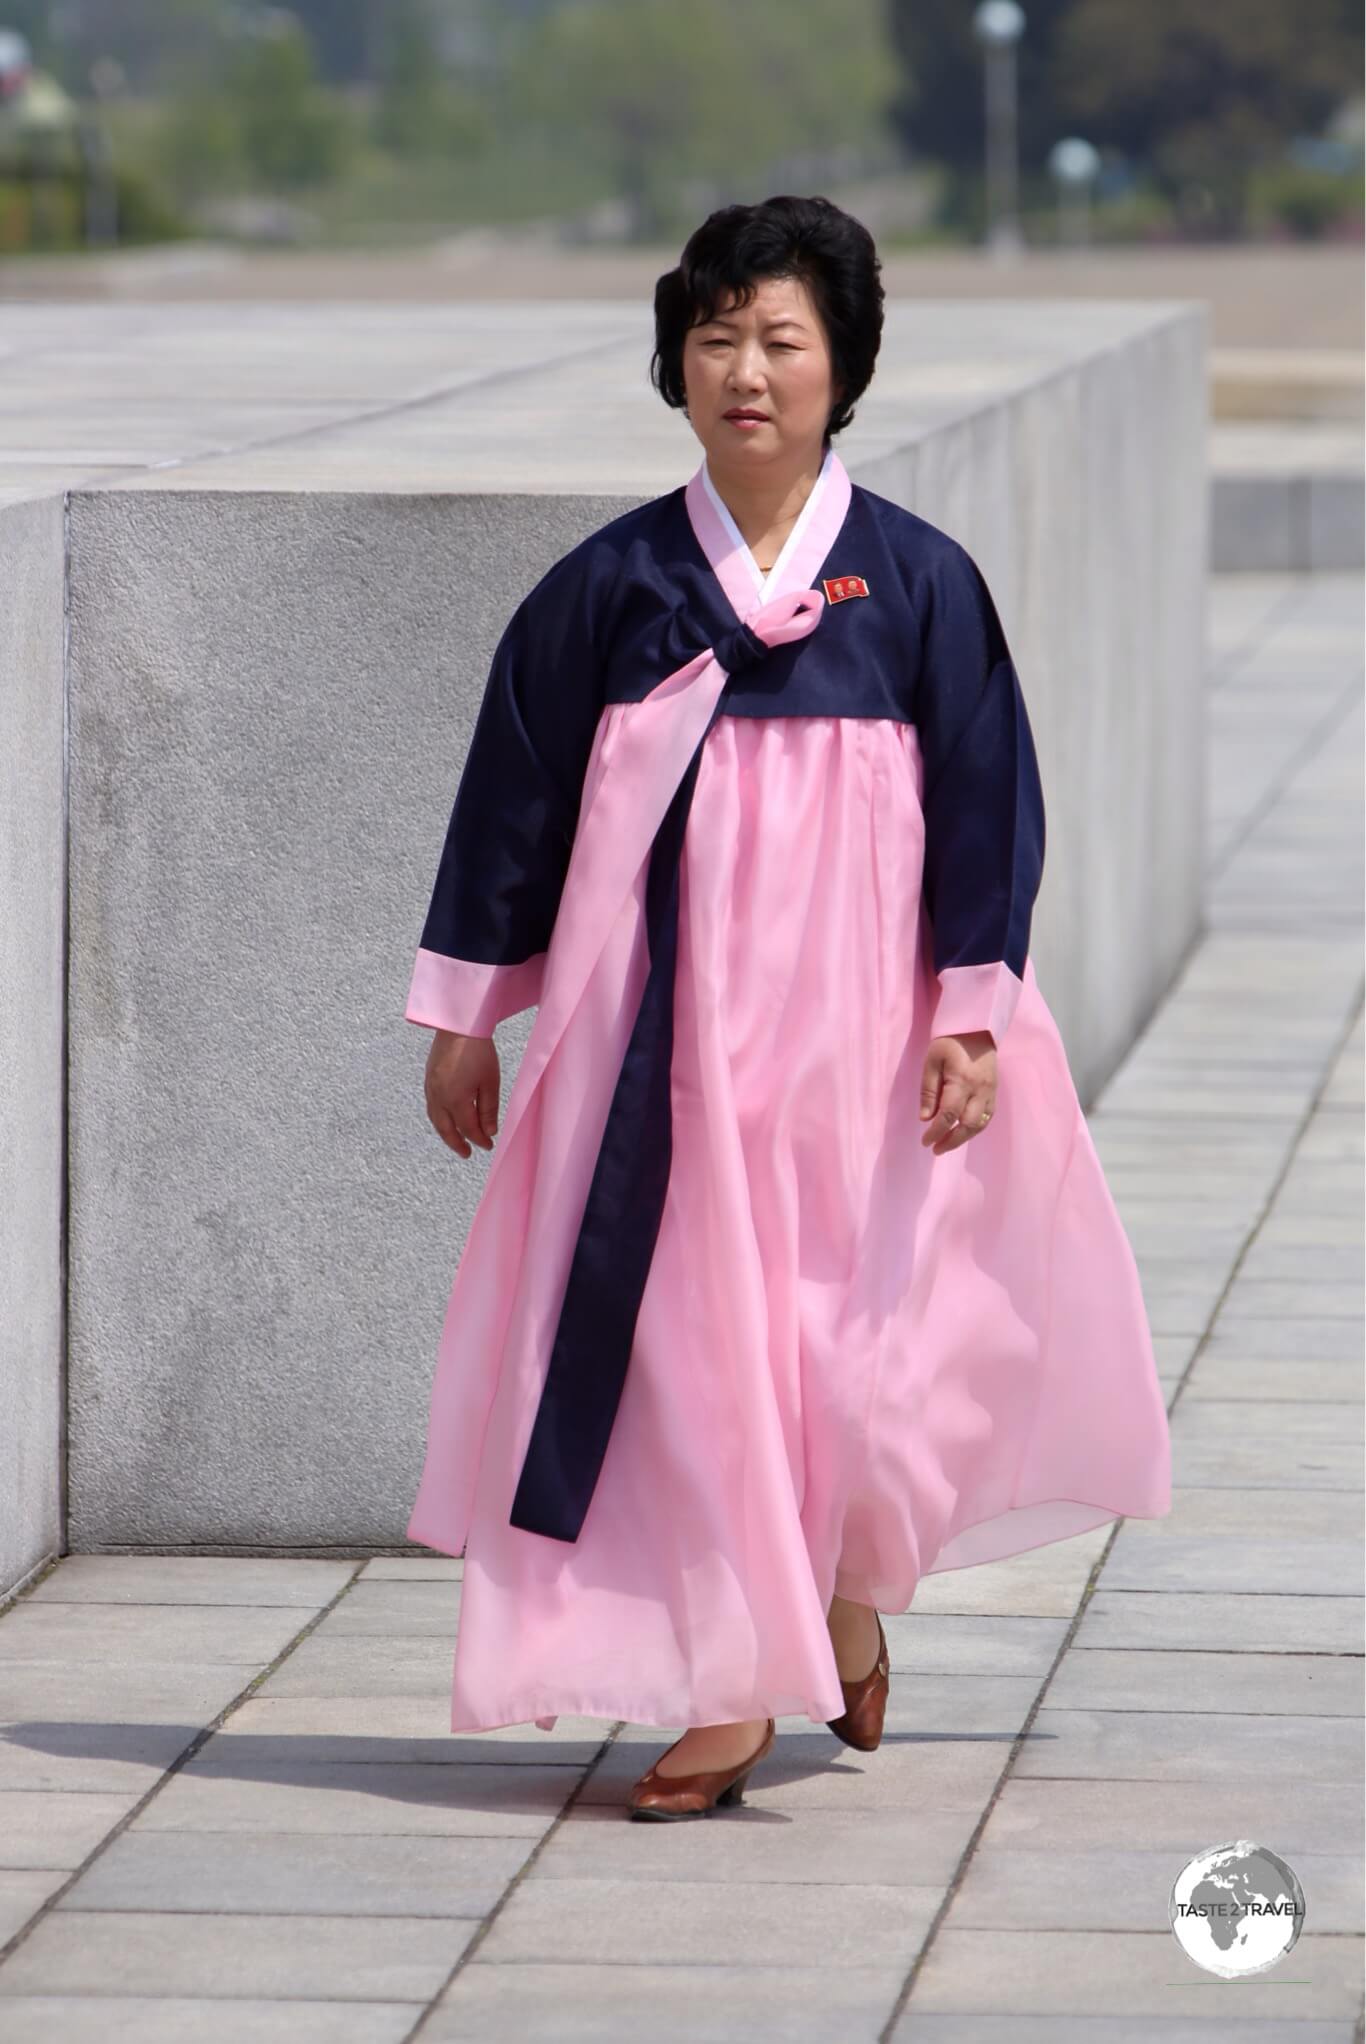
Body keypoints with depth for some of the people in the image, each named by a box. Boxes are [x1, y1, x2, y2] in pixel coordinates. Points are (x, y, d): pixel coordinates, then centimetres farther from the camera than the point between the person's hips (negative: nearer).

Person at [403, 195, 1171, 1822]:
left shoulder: (919, 582, -1)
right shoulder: (606, 587, 1)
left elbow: (986, 803, 1)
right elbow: (514, 793, 6)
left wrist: (973, 1016, -4)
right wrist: (464, 1013, 6)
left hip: (850, 1022, -1)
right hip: (662, 1019, 1)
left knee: (856, 1338, -1)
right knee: (689, 1334, -1)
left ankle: (852, 1592, 25)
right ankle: (732, 1688, 11)